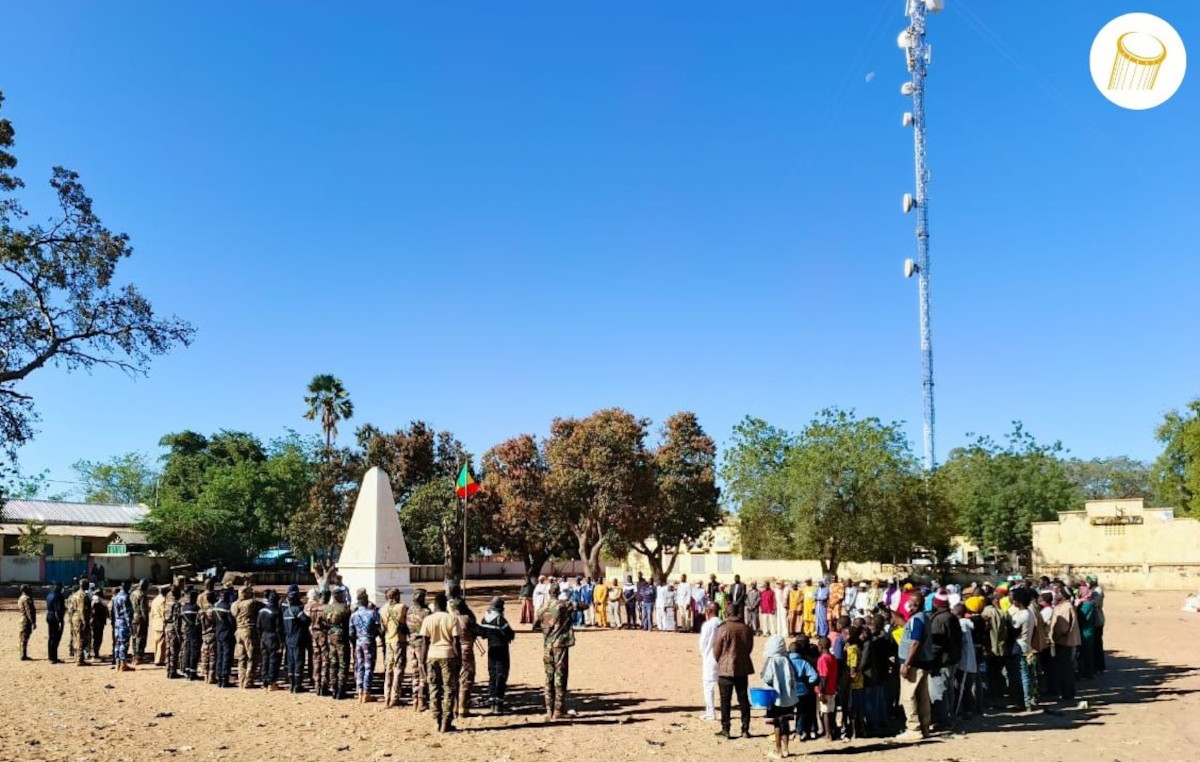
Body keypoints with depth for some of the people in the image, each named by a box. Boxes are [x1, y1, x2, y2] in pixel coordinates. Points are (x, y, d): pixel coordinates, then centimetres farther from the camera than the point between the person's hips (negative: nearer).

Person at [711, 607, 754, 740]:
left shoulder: (723, 629, -14)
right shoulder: (746, 629, -1)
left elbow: (716, 650, -7)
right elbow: (750, 648, 9)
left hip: (726, 669, -4)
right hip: (743, 668, 4)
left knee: (725, 700, 4)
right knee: (743, 699, 11)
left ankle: (725, 730, 6)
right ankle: (745, 729, 13)